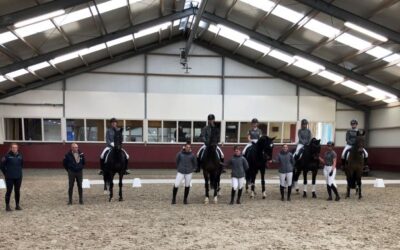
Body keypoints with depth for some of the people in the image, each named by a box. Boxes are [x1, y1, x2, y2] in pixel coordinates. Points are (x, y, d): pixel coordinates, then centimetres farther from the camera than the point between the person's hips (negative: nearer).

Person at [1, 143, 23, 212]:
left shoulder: (20, 156, 3)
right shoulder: (7, 156, -9)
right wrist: (6, 173, -1)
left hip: (18, 177, 4)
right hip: (9, 177, -4)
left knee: (17, 191, 10)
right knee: (9, 191, 3)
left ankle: (17, 205, 19)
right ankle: (7, 205, 12)